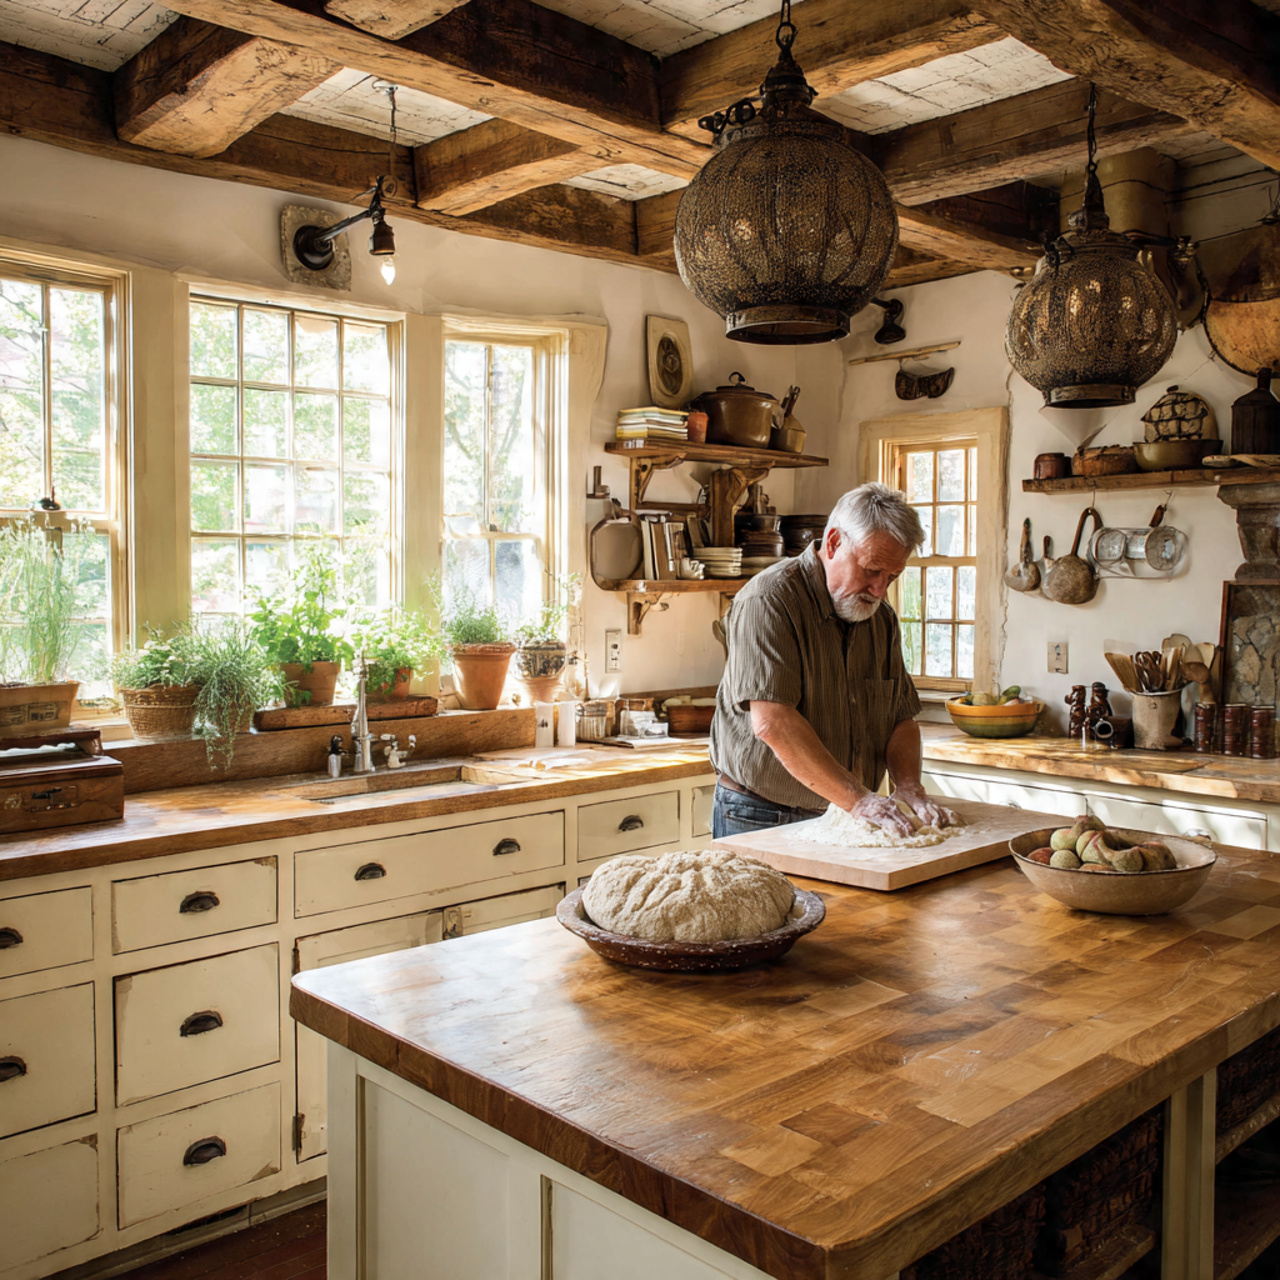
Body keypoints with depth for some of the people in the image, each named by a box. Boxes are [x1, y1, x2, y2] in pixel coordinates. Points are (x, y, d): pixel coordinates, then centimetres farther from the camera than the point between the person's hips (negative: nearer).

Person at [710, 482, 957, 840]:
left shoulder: (883, 619, 10)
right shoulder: (769, 600, -14)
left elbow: (901, 719, 12)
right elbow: (772, 723, -23)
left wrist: (909, 788, -8)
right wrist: (858, 799, -24)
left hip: (844, 820, 6)